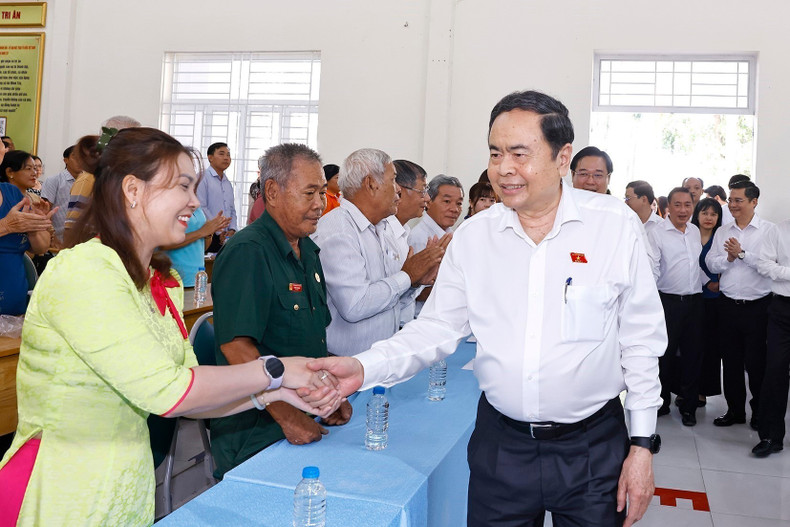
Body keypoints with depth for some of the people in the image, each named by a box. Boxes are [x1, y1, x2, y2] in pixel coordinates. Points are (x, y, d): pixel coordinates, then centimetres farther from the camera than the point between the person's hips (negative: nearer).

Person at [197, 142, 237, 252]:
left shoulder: (228, 183, 20)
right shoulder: (203, 177, -4)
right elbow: (201, 207, -13)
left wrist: (232, 229, 1)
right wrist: (219, 231, -13)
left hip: (226, 238, 7)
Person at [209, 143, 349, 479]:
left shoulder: (307, 250, 10)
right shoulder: (247, 252, -19)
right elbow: (237, 347, -26)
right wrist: (288, 416, -24)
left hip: (306, 422, 8)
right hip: (255, 433, -8)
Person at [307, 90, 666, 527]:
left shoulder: (615, 225, -8)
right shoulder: (472, 236, -2)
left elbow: (641, 341, -3)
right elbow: (436, 329, -1)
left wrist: (642, 445, -2)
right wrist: (364, 368, -17)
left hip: (593, 446, -1)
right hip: (500, 442, 2)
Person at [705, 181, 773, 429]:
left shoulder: (769, 230, -5)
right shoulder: (722, 232, 9)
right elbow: (711, 264, 3)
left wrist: (742, 253, -19)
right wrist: (728, 258, -14)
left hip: (757, 305, -4)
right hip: (729, 304, 4)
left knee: (756, 362, 4)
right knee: (731, 360, 12)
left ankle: (760, 411, 23)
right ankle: (735, 410, 26)